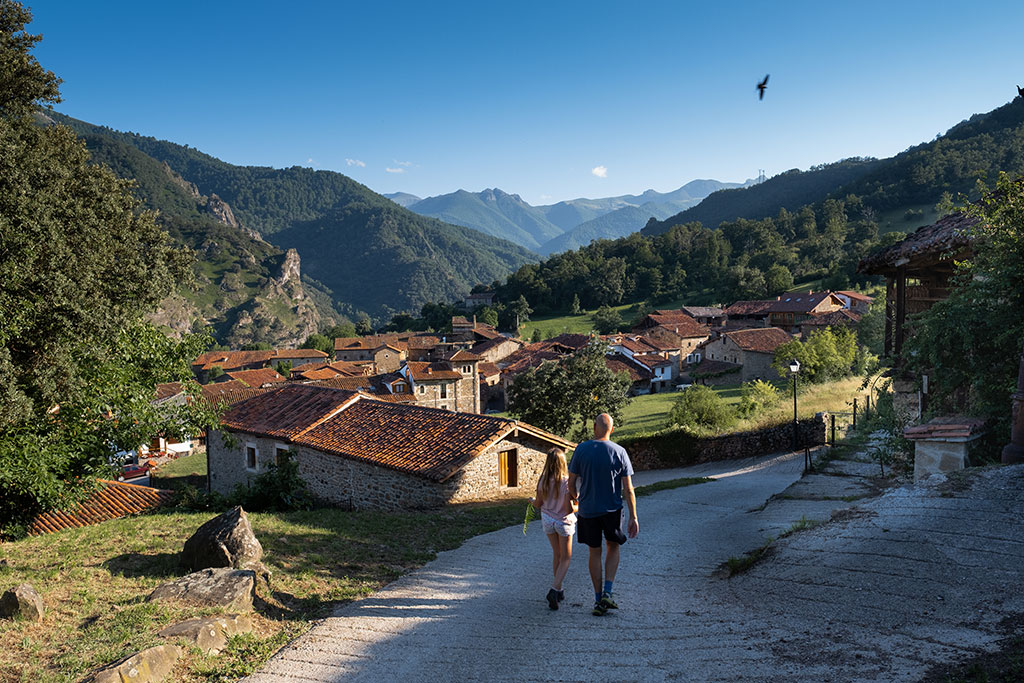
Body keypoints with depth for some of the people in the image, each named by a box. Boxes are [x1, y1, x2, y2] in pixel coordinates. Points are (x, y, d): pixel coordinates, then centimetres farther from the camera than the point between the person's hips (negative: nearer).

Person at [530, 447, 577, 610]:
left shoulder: (543, 481, -10)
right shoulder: (566, 482, -22)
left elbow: (539, 503, 0)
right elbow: (570, 509, -22)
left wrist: (532, 500, 22)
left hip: (547, 520, 4)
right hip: (563, 522, -4)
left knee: (556, 554, 21)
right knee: (565, 558, 10)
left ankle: (559, 590, 28)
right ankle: (554, 590, -6)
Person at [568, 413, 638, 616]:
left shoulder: (581, 449, -7)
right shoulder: (619, 452, -8)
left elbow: (571, 482, -2)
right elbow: (628, 489, -7)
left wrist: (575, 497, 20)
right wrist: (633, 517, -2)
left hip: (588, 509, 0)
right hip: (612, 509, 0)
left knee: (595, 553, 12)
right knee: (613, 547, 20)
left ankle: (598, 600, 16)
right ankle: (607, 592, 5)